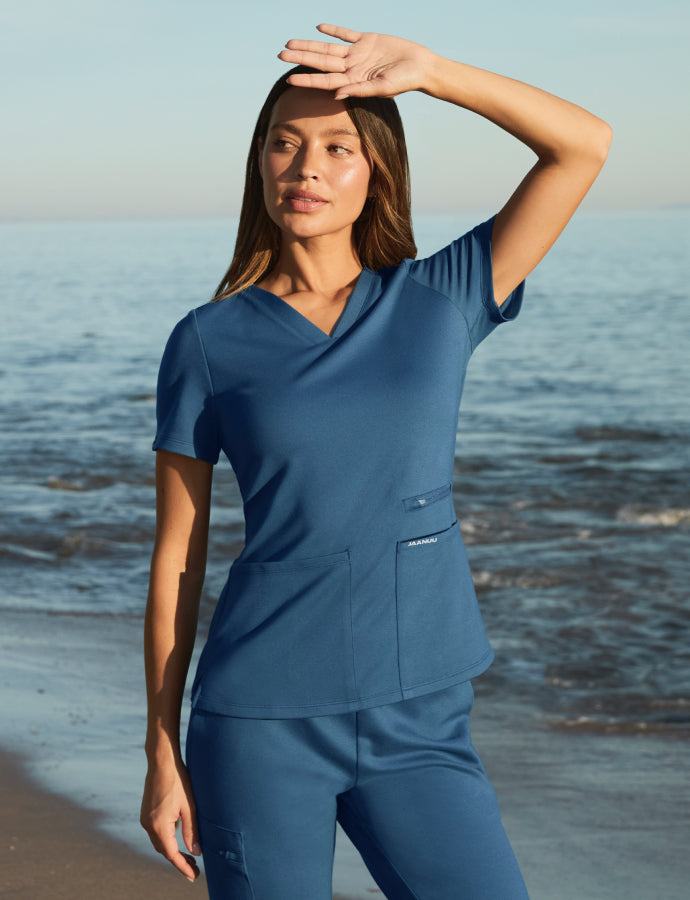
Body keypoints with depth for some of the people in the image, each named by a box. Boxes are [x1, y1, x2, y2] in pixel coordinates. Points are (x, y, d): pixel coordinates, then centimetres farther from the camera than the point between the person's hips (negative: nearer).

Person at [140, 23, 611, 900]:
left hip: (419, 725, 2)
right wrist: (162, 752, 2)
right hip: (263, 721, -1)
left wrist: (428, 69, -12)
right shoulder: (207, 341, 0)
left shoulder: (443, 300, 4)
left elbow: (584, 144, -3)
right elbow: (176, 556, 2)